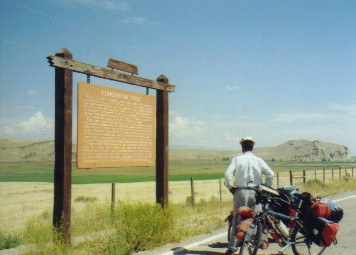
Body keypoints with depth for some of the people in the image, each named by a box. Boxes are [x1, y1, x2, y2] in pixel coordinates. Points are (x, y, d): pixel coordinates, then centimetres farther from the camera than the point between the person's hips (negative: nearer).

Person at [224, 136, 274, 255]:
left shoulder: (237, 159, -1)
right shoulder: (258, 160, 2)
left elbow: (228, 174, -12)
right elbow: (270, 174, -6)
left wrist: (230, 187, 2)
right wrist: (266, 188, 7)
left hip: (241, 191, -1)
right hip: (255, 192, 1)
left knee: (237, 219, 5)